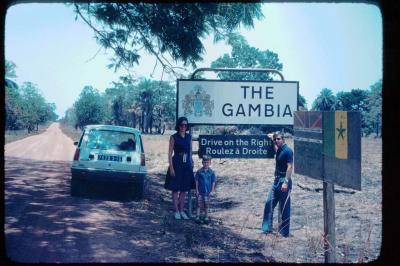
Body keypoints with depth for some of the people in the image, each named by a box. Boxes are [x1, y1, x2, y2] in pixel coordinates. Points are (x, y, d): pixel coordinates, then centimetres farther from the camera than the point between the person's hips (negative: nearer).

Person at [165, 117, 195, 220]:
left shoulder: (189, 136, 9)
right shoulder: (174, 137, -5)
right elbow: (170, 153, -7)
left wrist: (191, 163, 10)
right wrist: (171, 167, -13)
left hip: (187, 165, 5)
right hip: (176, 165, -5)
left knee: (184, 190, 9)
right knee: (175, 189, 1)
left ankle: (181, 210, 19)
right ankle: (176, 211, 10)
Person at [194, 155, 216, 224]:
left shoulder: (211, 172, -3)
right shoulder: (199, 171, -5)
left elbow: (213, 182, 2)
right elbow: (196, 181, -1)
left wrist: (212, 190, -2)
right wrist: (197, 190, -4)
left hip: (207, 191, 1)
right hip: (200, 191, -1)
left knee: (206, 204, 8)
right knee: (199, 204, 2)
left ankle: (206, 217, 19)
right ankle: (198, 216, 8)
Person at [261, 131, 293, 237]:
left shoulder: (287, 151, -14)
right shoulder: (278, 150, 11)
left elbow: (290, 167, -20)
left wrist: (286, 182, -25)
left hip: (284, 181, -9)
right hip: (277, 180, 9)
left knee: (284, 208, -1)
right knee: (269, 203, 9)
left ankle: (284, 232, 8)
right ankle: (267, 228, 17)